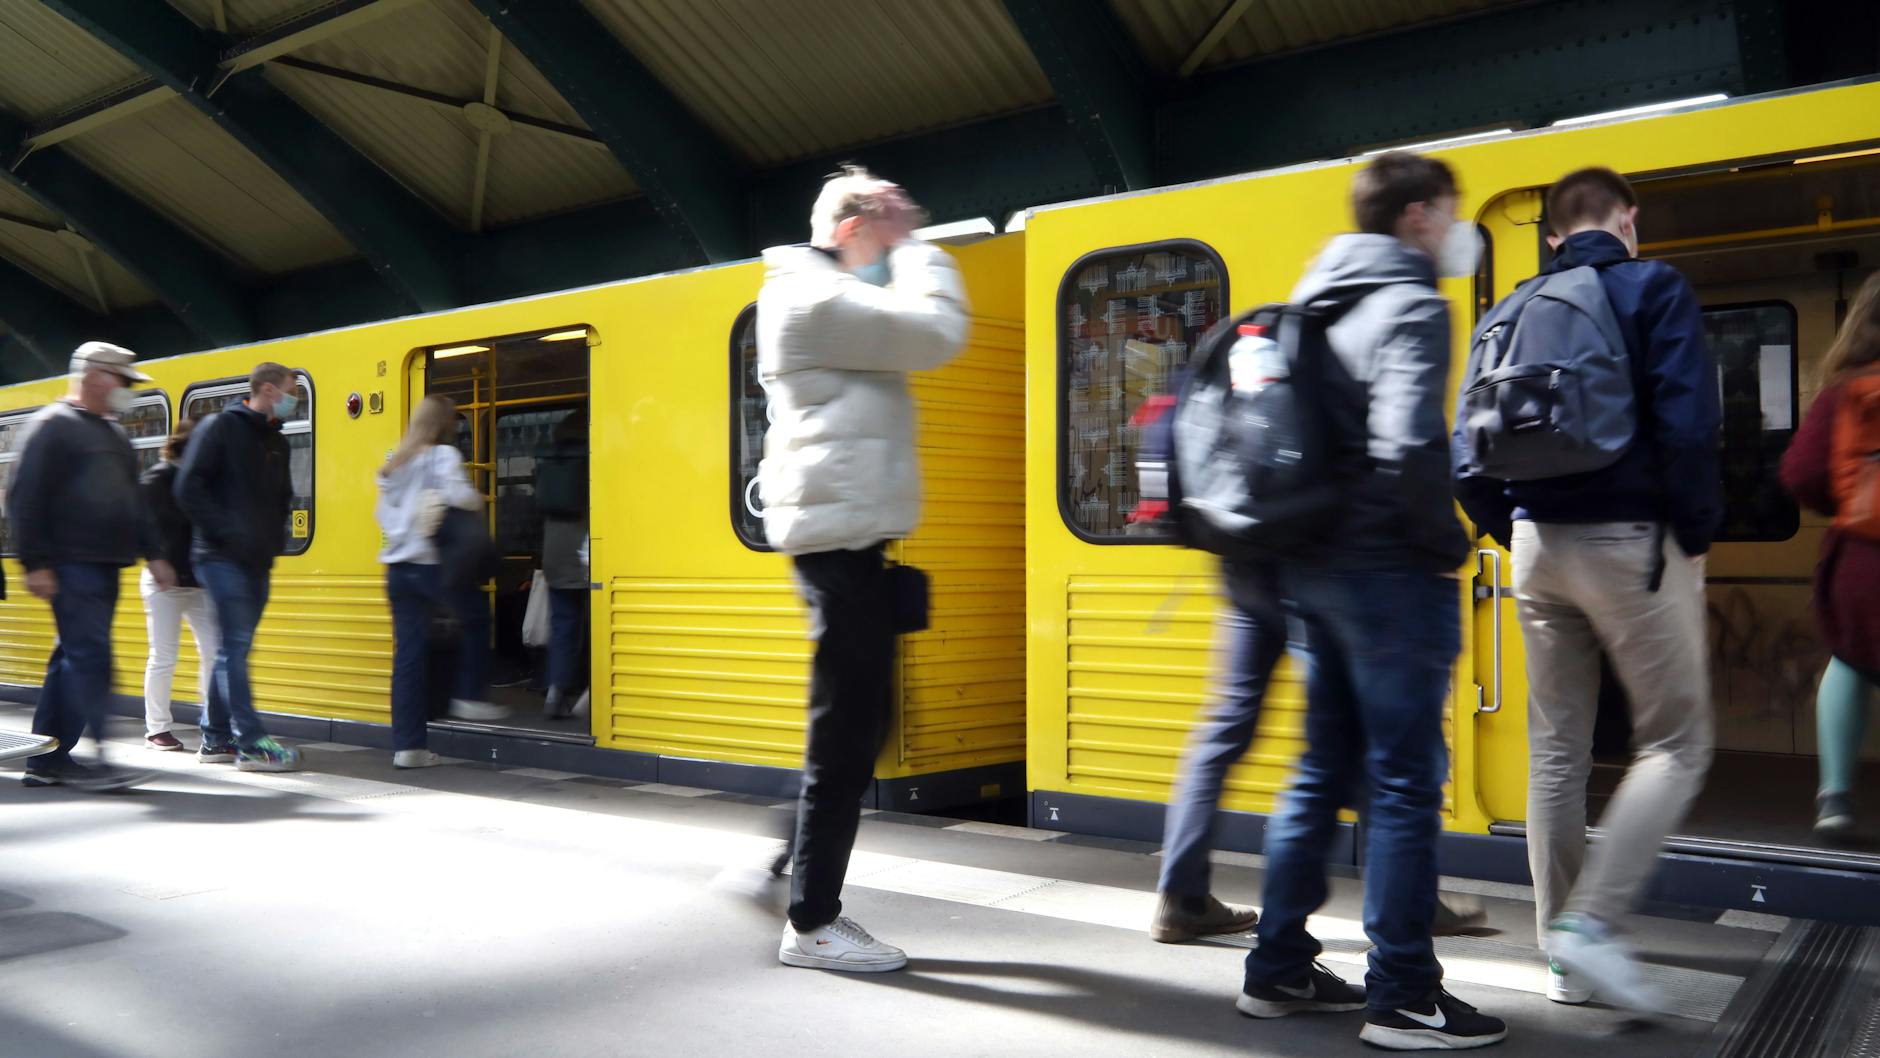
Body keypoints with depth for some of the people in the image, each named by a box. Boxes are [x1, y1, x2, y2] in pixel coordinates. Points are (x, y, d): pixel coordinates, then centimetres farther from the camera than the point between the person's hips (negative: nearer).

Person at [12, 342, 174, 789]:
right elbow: (25, 499, -10)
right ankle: (85, 760, -10)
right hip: (72, 566, -8)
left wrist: (152, 554, 19)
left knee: (73, 658, 9)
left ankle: (46, 761, 15)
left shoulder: (113, 434, 21)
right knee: (90, 657, -12)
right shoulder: (53, 425, -4)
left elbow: (131, 503, 26)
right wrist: (35, 563, -16)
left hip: (104, 567, 8)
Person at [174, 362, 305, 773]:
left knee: (233, 648, 10)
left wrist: (276, 534, 9)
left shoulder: (276, 441, 17)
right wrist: (225, 531, -16)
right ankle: (251, 743, -12)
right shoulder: (220, 427, -5)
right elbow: (189, 488, -12)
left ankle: (215, 738, 18)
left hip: (256, 560, 8)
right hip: (222, 557, -8)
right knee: (236, 645, -10)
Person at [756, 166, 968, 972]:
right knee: (848, 726, -6)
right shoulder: (817, 296, -12)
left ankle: (807, 890, 22)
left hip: (842, 531, 11)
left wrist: (903, 253, 15)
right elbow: (935, 334, -19)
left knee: (855, 721, 14)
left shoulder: (826, 300, 21)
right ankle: (811, 925, 2)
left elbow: (906, 334, 20)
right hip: (839, 531, -11)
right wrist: (915, 248, -5)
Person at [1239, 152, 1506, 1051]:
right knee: (1404, 782, -1)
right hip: (1387, 570, -8)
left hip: (1313, 567, 8)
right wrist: (1445, 542, -12)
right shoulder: (1410, 304, -11)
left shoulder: (1318, 303, 15)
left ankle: (1279, 970, 21)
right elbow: (1407, 444, -25)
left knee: (1324, 770, 15)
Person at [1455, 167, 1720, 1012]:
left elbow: (1470, 452, 5)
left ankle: (1563, 957, 16)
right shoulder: (1654, 290, -4)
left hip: (1542, 546, 5)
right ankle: (1591, 922, -7)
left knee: (1556, 749, 10)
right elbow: (1687, 426, -16)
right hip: (1633, 542, -5)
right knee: (1675, 743, 5)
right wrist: (1696, 532, -4)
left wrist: (1514, 532, 14)